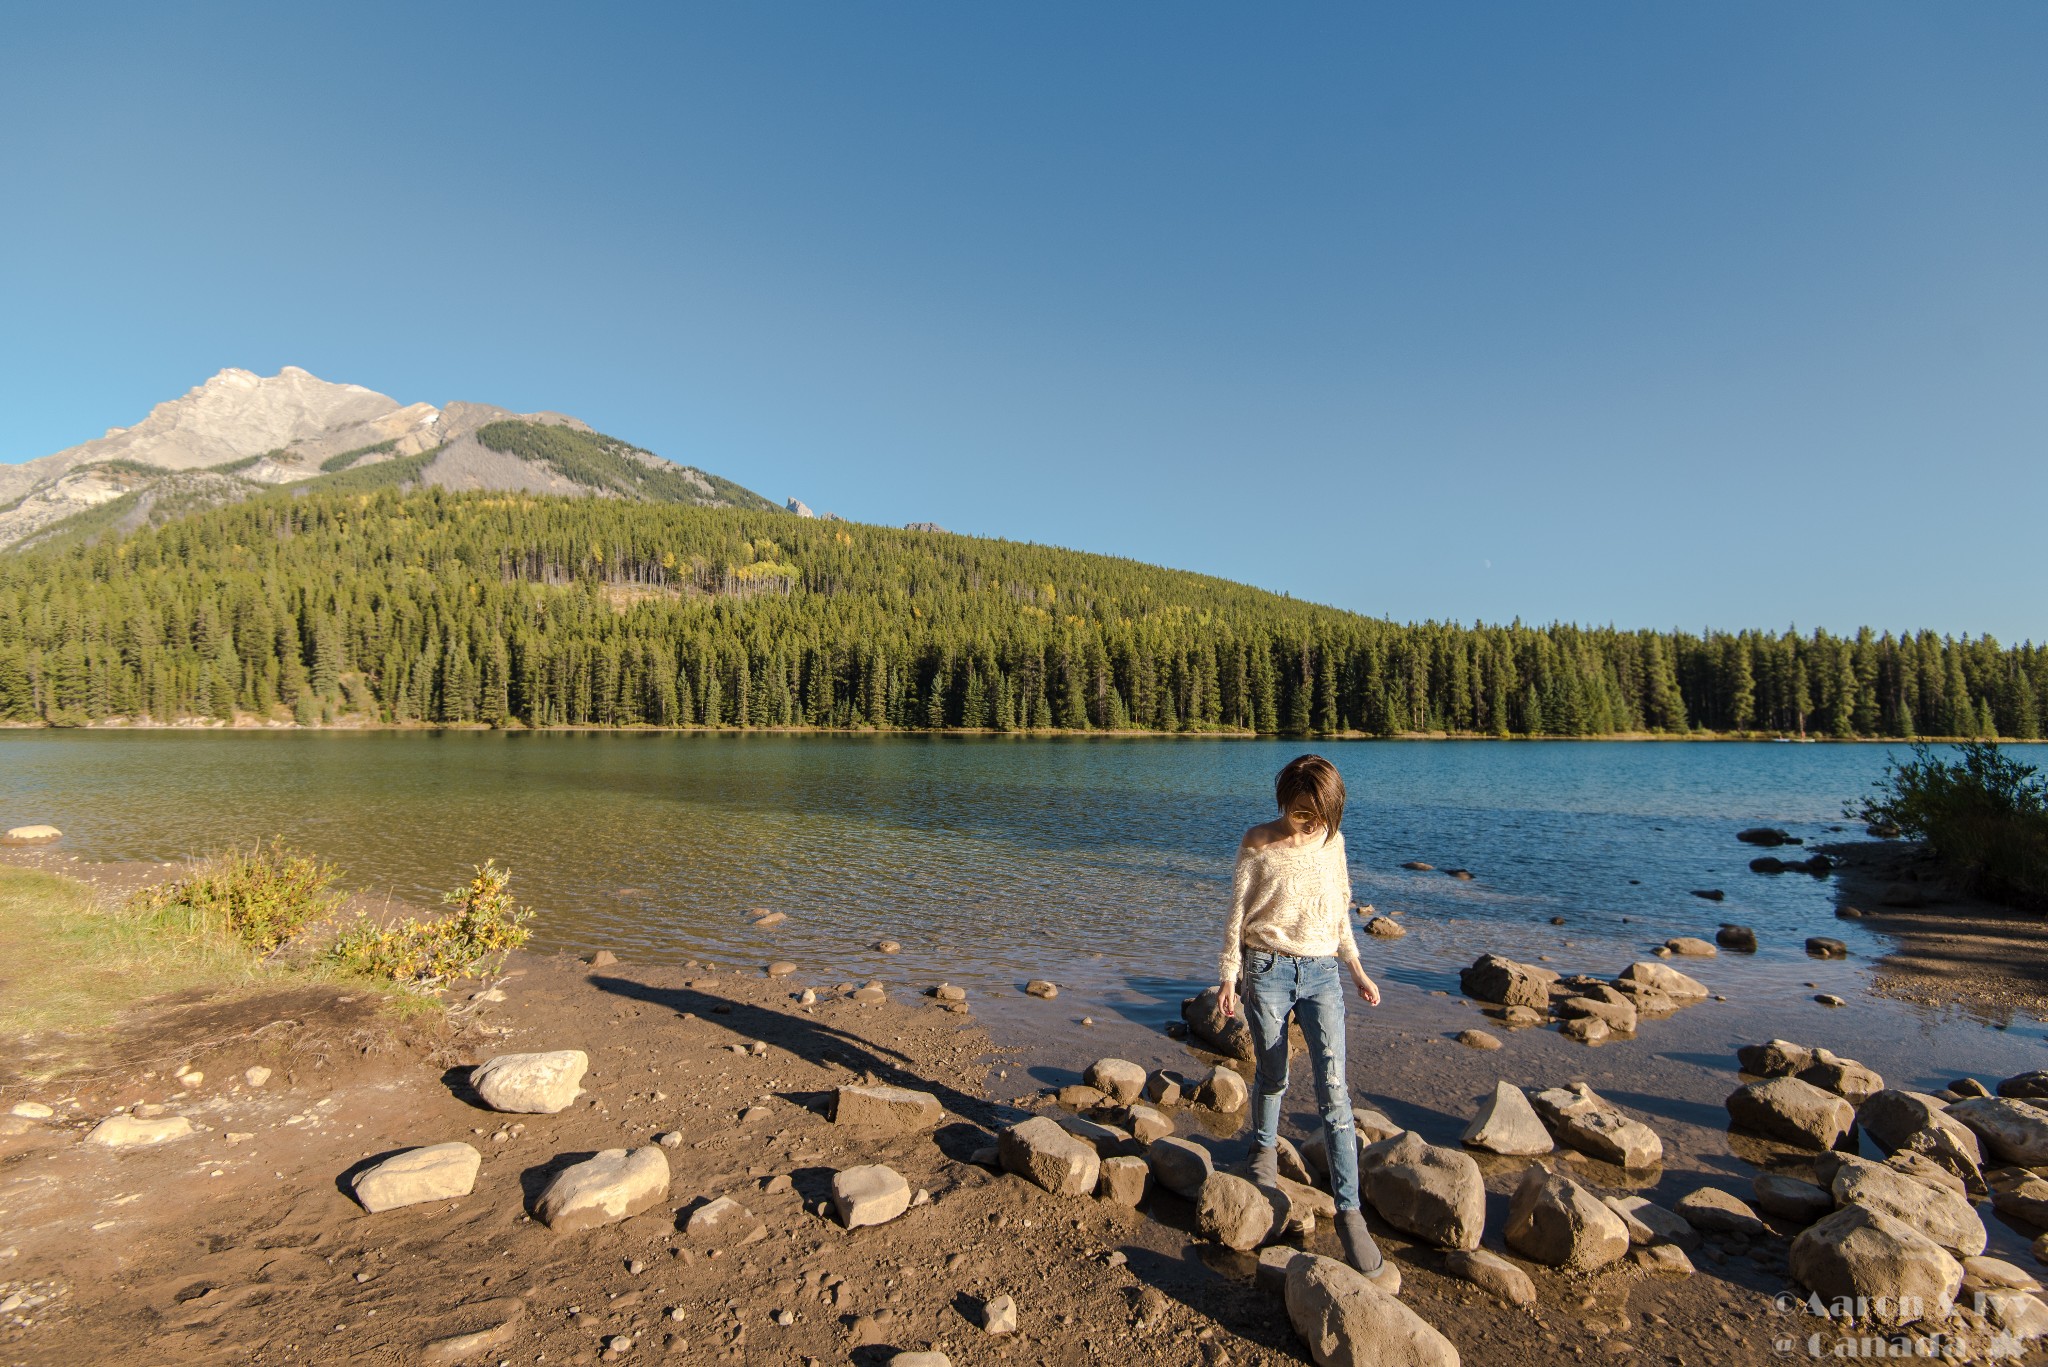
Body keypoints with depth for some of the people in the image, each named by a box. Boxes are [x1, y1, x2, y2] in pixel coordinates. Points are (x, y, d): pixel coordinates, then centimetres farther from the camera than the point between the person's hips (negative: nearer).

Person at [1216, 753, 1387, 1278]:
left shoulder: (1332, 842, 5)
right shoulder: (1258, 844, -6)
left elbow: (1340, 913, 15)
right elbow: (1237, 912, -2)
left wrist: (1358, 972, 14)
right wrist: (1229, 975, -4)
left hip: (1322, 973, 2)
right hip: (1268, 970, -2)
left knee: (1334, 1088, -6)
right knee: (1273, 1079, 10)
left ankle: (1349, 1210, -1)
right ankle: (1264, 1151, 40)